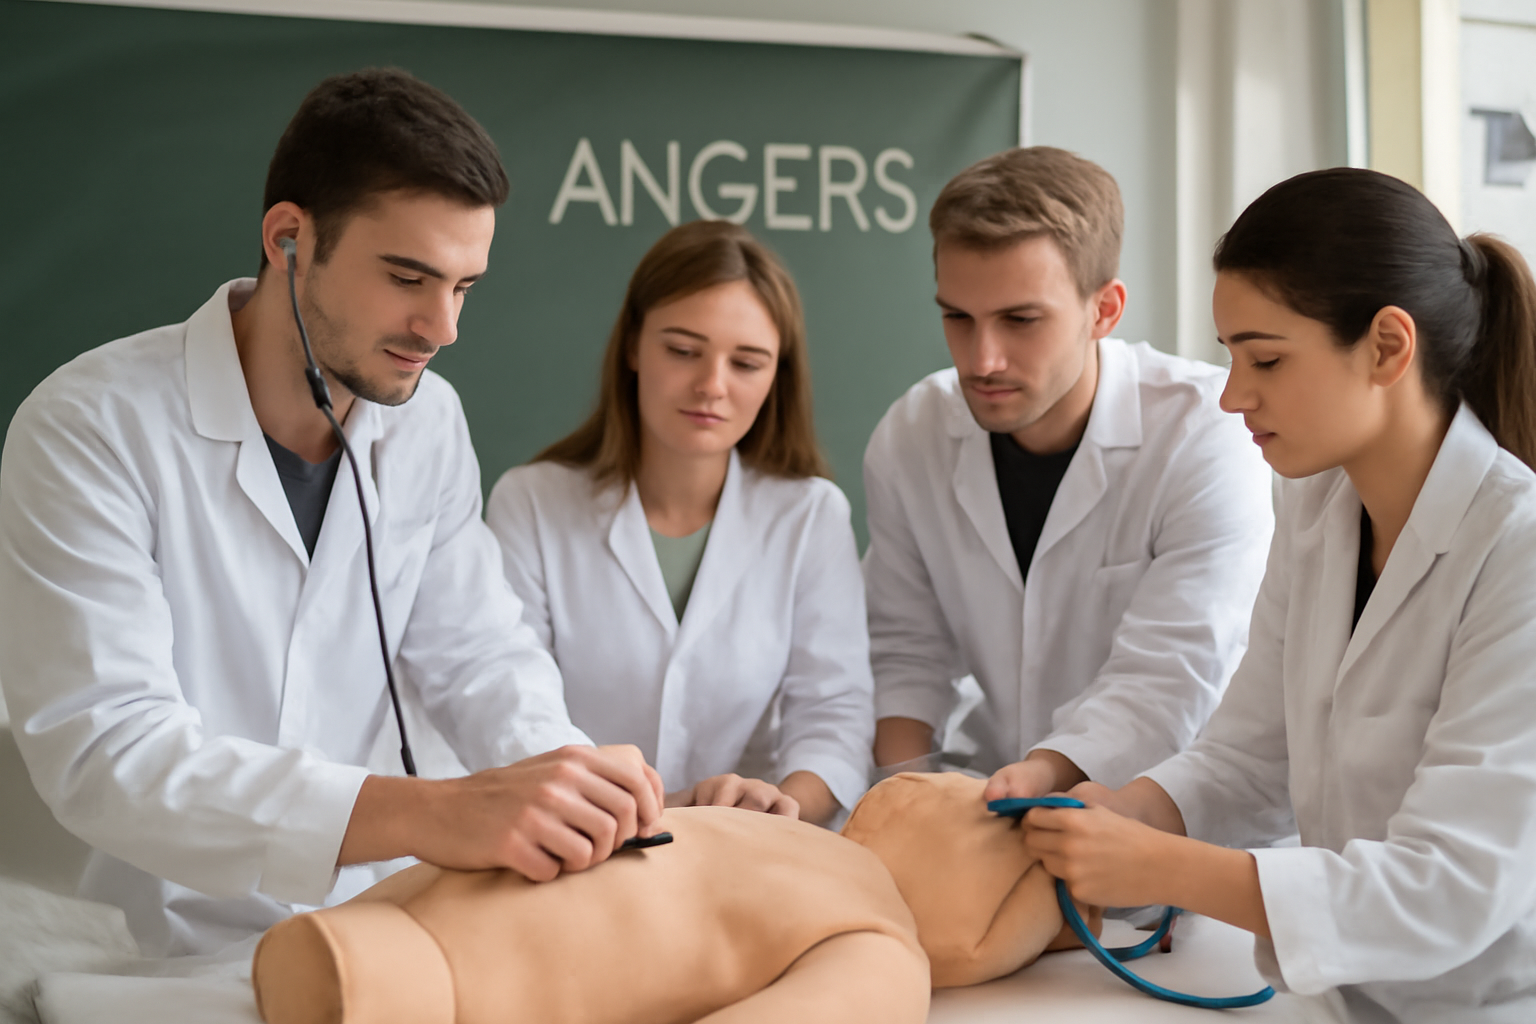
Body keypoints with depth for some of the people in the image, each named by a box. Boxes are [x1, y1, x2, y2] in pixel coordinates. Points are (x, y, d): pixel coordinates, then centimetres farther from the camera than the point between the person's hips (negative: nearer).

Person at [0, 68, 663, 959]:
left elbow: (478, 651, 5)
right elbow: (104, 750, -26)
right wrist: (430, 813, -38)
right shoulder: (92, 428, -16)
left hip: (348, 935, 6)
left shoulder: (429, 420, 3)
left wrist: (566, 778, -18)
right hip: (133, 955, -5)